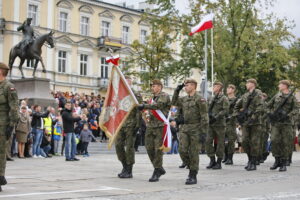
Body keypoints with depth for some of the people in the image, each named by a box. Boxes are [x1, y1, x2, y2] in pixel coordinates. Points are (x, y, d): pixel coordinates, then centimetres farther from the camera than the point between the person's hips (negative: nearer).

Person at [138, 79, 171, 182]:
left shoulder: (164, 96, -5)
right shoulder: (153, 98, 20)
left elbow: (158, 105, -22)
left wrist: (144, 106, -24)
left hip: (160, 126, -8)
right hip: (150, 126, 8)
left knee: (158, 149, -7)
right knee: (149, 148, 4)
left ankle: (156, 173, 0)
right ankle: (160, 169, 19)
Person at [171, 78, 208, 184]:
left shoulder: (200, 99, -7)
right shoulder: (184, 99, 13)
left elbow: (204, 117, -11)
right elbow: (174, 102, 29)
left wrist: (203, 132, -16)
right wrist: (177, 91, 16)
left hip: (195, 129, -6)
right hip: (184, 128, 6)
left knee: (193, 153, -2)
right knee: (182, 150, -3)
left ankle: (193, 176, 7)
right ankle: (191, 168, 18)